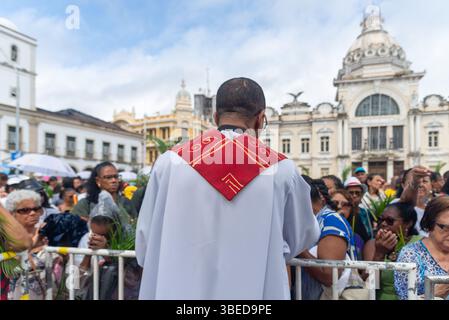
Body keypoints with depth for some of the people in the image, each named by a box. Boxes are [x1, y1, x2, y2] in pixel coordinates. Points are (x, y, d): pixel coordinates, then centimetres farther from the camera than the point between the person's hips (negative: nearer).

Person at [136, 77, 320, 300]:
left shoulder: (170, 161, -11)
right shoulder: (281, 169, -11)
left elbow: (145, 248, -2)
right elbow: (304, 236, 7)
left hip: (179, 289, 1)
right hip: (257, 289, 0)